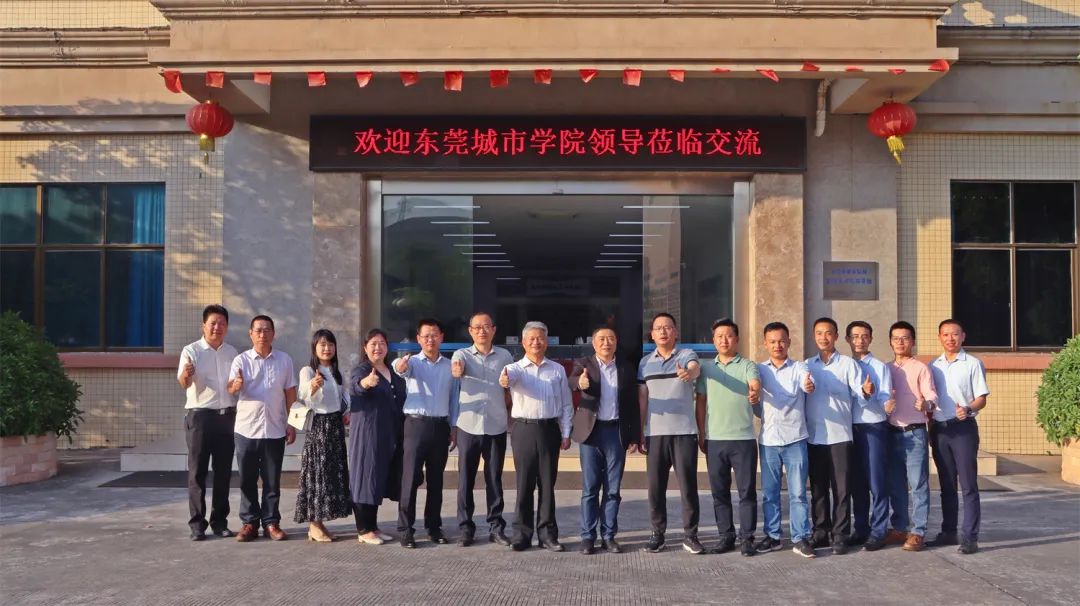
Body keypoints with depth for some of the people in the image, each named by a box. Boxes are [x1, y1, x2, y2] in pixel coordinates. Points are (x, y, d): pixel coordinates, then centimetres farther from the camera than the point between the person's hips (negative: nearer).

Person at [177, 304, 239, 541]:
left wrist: (239, 413, 9)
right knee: (197, 471, -1)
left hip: (227, 416, 4)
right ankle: (197, 524, 4)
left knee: (223, 471, 7)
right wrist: (186, 374, -41)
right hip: (200, 416, -4)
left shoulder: (232, 353, 11)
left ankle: (219, 521, 16)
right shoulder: (191, 351, -4)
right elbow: (183, 383, -18)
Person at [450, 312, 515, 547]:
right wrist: (457, 370, -45)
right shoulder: (462, 354, 0)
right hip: (468, 426, -1)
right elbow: (457, 369, -23)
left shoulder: (505, 356, 6)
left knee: (494, 479, 7)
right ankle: (465, 528, 13)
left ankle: (496, 527, 16)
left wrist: (509, 414, 3)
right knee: (465, 479, 4)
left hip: (496, 427, 1)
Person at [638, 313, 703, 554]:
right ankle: (657, 534, 15)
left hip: (685, 432, -3)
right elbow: (642, 399, 12)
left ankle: (690, 535, 10)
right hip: (655, 433, 3)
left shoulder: (687, 355, 1)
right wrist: (639, 434, 7)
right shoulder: (645, 363, 11)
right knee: (656, 486, 5)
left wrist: (688, 373, -47)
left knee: (688, 485, 1)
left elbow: (696, 369, -23)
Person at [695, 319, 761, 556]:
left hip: (743, 438, -3)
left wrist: (754, 392, -44)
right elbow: (701, 402, 13)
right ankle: (726, 536, 18)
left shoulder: (747, 366, 2)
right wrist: (700, 434, 8)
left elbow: (755, 383, -20)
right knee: (719, 491, 8)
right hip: (714, 439, 3)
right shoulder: (706, 368, 11)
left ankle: (747, 538, 8)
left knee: (747, 490, 1)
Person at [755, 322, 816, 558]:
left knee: (798, 492, -1)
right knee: (769, 492, 8)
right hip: (768, 439, 2)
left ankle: (800, 538, 6)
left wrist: (809, 386, -42)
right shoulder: (759, 369, 7)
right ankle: (772, 537, 18)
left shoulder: (799, 368, -1)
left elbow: (808, 384, -20)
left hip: (795, 438, -2)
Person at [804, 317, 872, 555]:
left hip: (840, 435, -3)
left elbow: (858, 390, -10)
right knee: (818, 489, 9)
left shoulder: (848, 364, 2)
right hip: (814, 436, 3)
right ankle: (820, 533, 17)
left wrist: (866, 390, -30)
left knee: (841, 489, -1)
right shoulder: (807, 365, 11)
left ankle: (840, 536, 5)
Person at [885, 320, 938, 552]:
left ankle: (918, 532, 2)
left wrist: (927, 404, -32)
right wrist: (883, 405, -10)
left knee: (918, 483, -3)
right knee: (895, 484, 10)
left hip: (915, 432, -5)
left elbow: (931, 394, -10)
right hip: (892, 432, 5)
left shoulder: (921, 368, -1)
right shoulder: (885, 369, 14)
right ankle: (900, 528, 20)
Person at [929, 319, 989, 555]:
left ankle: (970, 537, -4)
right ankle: (948, 532, 18)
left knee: (968, 485, -5)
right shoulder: (933, 366, 12)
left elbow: (982, 399, -3)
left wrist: (968, 409, -23)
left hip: (964, 428, -4)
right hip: (939, 429, 4)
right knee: (947, 485, 10)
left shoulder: (973, 364, 0)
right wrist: (930, 430, 9)